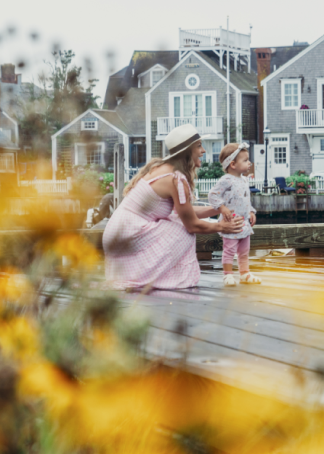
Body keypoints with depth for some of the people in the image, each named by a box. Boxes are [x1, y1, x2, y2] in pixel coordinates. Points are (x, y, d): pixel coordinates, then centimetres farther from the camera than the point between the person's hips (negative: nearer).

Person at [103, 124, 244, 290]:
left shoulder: (158, 166, 14)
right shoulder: (177, 180, -15)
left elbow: (187, 212, 20)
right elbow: (193, 225, -7)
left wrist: (218, 209, 19)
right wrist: (221, 227, 8)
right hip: (130, 234, -9)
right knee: (185, 233, -5)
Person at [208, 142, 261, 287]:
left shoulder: (244, 181, 12)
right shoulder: (226, 181, -15)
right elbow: (213, 195, -16)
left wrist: (251, 212, 13)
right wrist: (222, 208, -22)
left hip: (244, 223, 8)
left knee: (244, 251, 14)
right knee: (229, 249, -4)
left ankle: (245, 274, 23)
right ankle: (228, 275, 2)